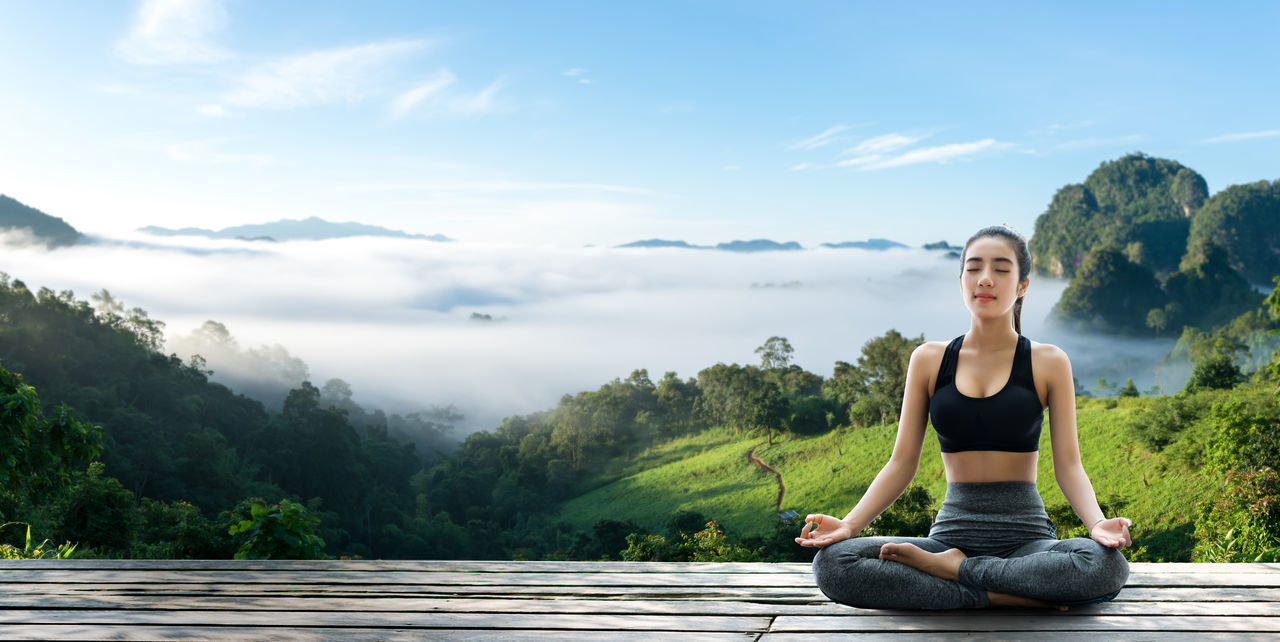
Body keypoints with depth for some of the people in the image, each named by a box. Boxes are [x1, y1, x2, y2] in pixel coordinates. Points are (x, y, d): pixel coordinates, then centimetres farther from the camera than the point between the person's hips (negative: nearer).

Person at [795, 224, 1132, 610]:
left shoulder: (1047, 363, 4)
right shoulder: (929, 361, 7)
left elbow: (1068, 466, 1)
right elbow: (902, 463, 6)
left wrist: (1097, 524, -20)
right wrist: (850, 524, -10)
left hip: (1026, 536, 0)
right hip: (952, 531, 1)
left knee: (1107, 566, -35)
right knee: (831, 564, -26)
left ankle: (946, 567, -18)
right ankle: (1006, 596, -20)